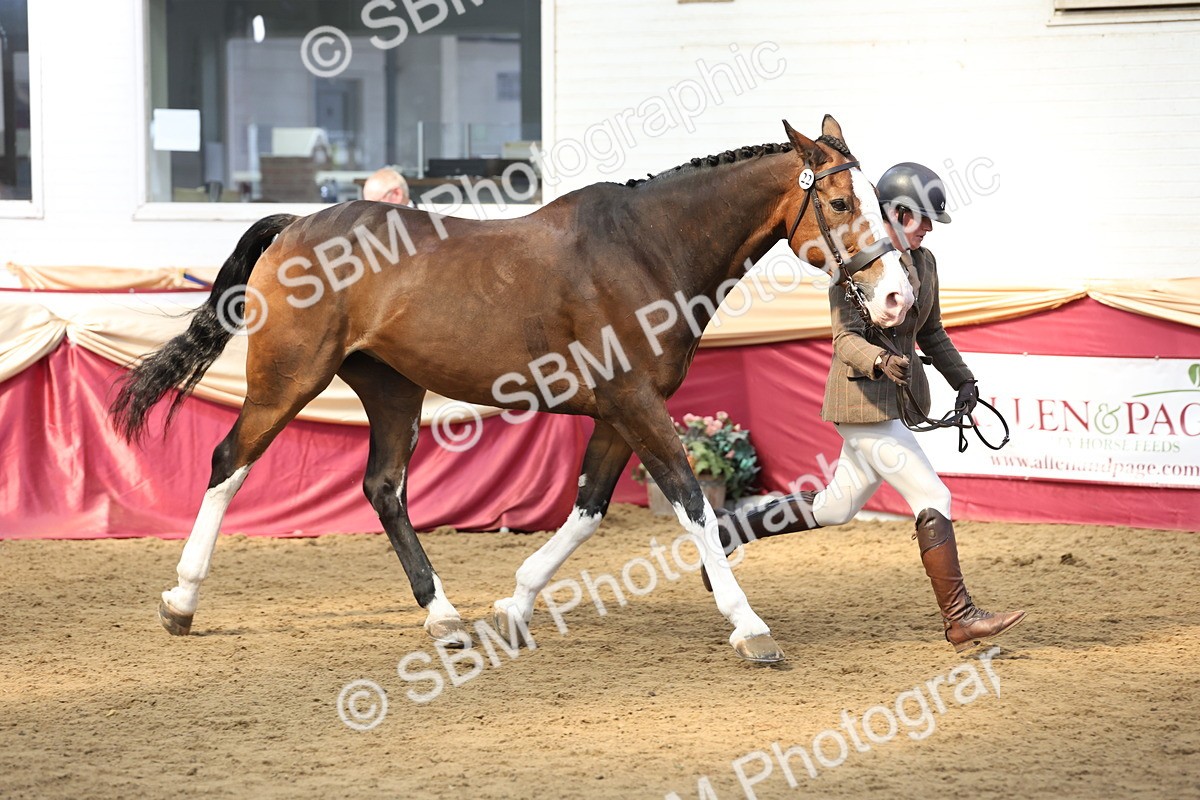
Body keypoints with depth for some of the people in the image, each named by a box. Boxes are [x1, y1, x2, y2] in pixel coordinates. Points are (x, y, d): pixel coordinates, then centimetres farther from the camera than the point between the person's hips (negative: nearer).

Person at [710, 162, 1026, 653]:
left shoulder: (924, 262, 10)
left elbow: (931, 333, 21)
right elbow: (846, 339, -20)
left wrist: (962, 379, 8)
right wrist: (882, 362, -39)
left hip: (903, 395, 9)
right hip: (862, 398, -9)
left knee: (835, 509, 16)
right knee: (934, 500, -12)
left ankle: (730, 530, 31)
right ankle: (959, 620, -7)